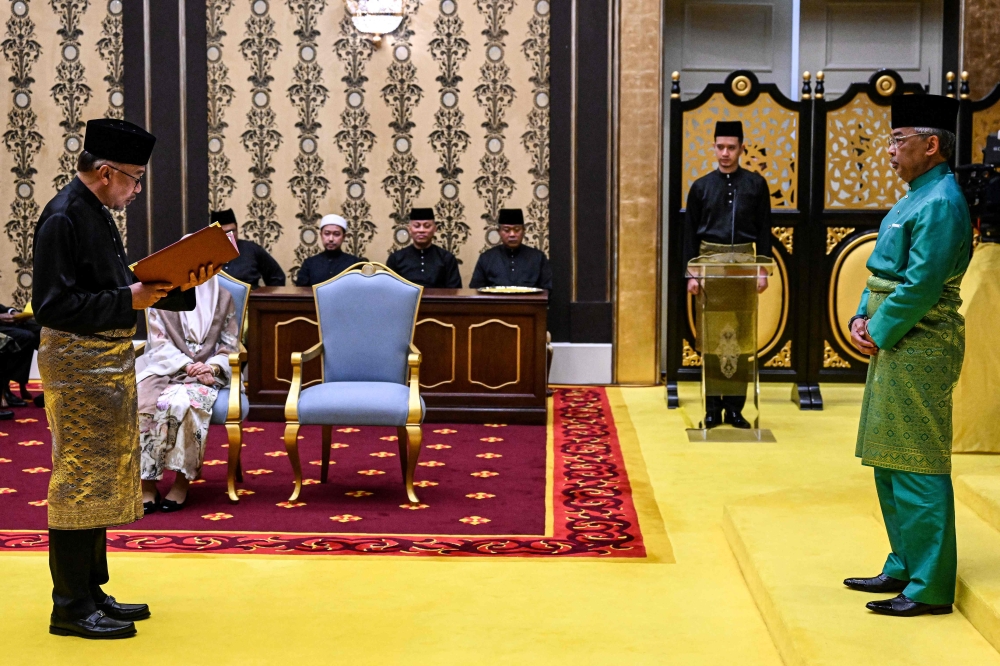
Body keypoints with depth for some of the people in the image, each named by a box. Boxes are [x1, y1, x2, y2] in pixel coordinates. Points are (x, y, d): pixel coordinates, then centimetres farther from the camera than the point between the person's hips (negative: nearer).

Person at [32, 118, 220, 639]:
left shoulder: (98, 214, 13)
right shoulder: (63, 218, -16)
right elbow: (52, 304, -22)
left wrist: (178, 287, 6)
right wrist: (129, 300, -22)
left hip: (112, 361, 10)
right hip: (78, 364, -10)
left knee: (107, 476, 15)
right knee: (80, 478, -4)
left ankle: (91, 591, 25)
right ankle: (70, 606, 5)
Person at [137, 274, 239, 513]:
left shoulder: (222, 298, 9)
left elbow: (229, 345, 7)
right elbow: (160, 345, 1)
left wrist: (212, 367, -13)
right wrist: (188, 366, -15)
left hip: (207, 373, -1)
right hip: (167, 368, 1)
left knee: (179, 403, -34)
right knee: (140, 401, -30)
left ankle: (182, 481, -21)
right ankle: (147, 483, -25)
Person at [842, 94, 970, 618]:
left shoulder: (940, 203, -16)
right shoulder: (915, 198, 16)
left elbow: (923, 284, -22)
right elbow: (884, 270, 20)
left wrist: (879, 334, -14)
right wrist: (862, 317, 6)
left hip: (919, 352, -10)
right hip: (895, 347, 10)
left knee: (916, 469, -7)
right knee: (889, 465, 16)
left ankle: (930, 589, -1)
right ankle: (904, 568, 26)